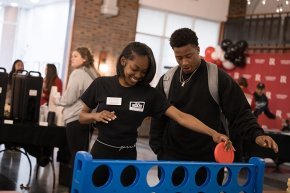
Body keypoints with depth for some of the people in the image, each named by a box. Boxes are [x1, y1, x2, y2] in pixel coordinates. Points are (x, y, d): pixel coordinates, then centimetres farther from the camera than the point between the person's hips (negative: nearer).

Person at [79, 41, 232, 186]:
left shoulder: (149, 94, -6)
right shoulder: (101, 85, -6)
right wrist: (96, 116, -18)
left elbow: (181, 117, -14)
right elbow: (82, 117, 5)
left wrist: (213, 134, -25)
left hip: (128, 156, 1)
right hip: (101, 152, -1)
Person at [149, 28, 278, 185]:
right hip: (172, 156, 2)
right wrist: (158, 149, 3)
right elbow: (158, 119, 8)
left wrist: (256, 134, -22)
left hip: (209, 158, -2)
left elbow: (240, 112, -7)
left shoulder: (219, 78, -6)